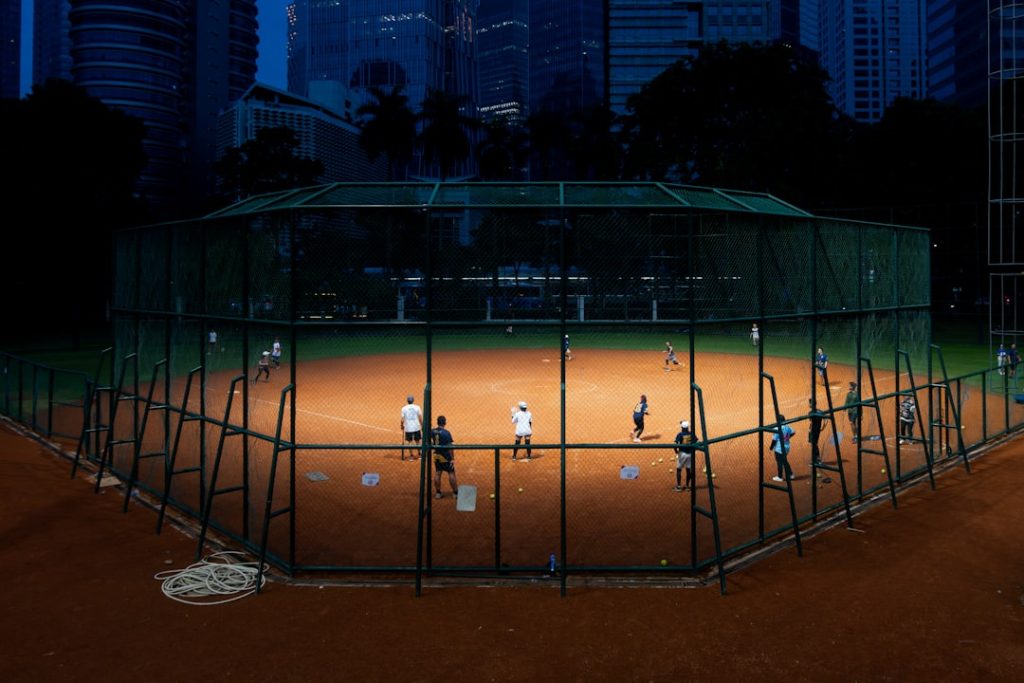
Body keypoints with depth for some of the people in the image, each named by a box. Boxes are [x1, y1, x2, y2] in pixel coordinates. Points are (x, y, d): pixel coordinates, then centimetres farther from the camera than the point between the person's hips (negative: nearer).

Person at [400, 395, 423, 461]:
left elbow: (402, 419, -3)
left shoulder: (404, 408, -3)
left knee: (410, 442, 9)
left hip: (408, 428, 0)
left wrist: (402, 427, 11)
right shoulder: (417, 407, -3)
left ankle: (411, 456, 10)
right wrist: (422, 426, 6)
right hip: (416, 427, 0)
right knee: (417, 442, 14)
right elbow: (420, 418, -4)